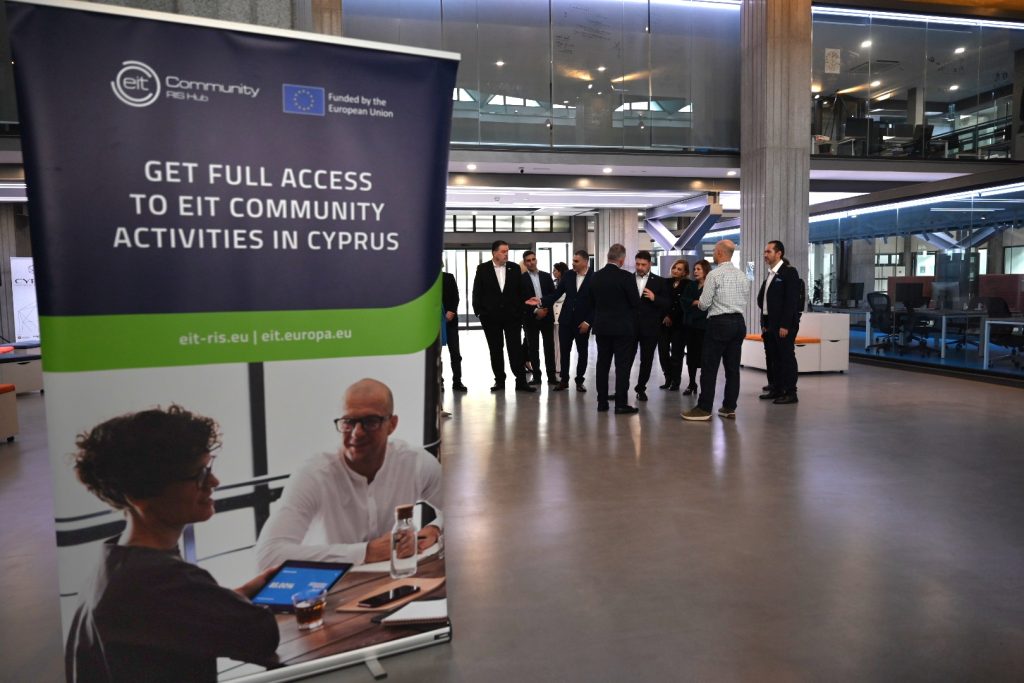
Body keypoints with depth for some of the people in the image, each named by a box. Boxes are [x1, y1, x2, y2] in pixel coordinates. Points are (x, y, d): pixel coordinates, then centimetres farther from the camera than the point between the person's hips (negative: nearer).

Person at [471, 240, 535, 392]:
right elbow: (477, 292, 0)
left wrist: (520, 311, 1)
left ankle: (521, 381, 0)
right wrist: (479, 312, -5)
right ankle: (500, 381, 14)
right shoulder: (482, 269, -1)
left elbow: (520, 291, 7)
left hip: (512, 315, 1)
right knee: (495, 350, 6)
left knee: (516, 348, -2)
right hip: (491, 316, 0)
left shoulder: (515, 268, 3)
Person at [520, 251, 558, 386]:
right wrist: (535, 311, -14)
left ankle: (551, 376, 7)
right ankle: (536, 376, 10)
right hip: (530, 318, -2)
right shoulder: (521, 279, -1)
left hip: (547, 316, 2)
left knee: (549, 347, 2)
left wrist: (546, 308, -8)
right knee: (533, 348, 3)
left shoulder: (547, 276, 9)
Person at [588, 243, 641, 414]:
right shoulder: (626, 277, -14)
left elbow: (592, 302, 9)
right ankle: (621, 404, 0)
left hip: (602, 327, 5)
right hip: (623, 328, -5)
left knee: (602, 364, 10)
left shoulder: (596, 276, 1)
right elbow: (636, 303, -10)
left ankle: (602, 402, 14)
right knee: (622, 366, 0)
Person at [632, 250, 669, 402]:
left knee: (646, 360, 8)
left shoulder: (659, 282, 3)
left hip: (649, 327, 0)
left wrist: (654, 298, -17)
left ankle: (641, 388, 21)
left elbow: (668, 304, 0)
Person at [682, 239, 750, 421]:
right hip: (739, 321, 7)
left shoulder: (714, 275, -11)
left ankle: (704, 409, -1)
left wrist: (698, 303, 12)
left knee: (709, 367, -3)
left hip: (719, 322, -7)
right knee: (733, 367, 9)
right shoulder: (742, 275, 10)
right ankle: (729, 407, 14)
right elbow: (745, 298, 18)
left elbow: (704, 304, -10)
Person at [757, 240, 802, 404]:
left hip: (784, 325, -8)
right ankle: (776, 389, 20)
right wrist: (764, 323, 9)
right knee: (772, 358, 11)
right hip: (769, 324, 8)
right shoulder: (770, 274, 16)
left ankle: (790, 393, 2)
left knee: (786, 358, -3)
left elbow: (792, 300, -15)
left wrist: (785, 325, -19)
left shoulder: (789, 272, -8)